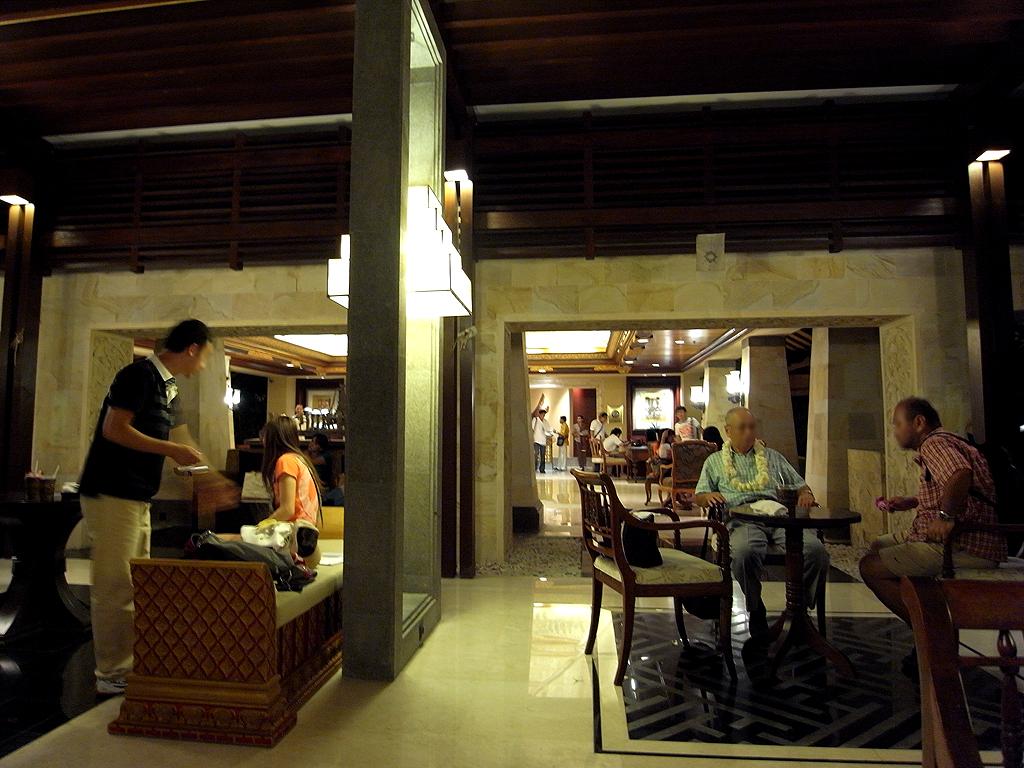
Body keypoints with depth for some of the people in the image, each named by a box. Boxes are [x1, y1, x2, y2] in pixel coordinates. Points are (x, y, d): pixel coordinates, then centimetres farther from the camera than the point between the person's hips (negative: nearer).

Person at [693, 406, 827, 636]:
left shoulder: (773, 456, 31)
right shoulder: (715, 460, 25)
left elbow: (799, 484, 29)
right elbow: (698, 496, 19)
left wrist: (805, 494, 5)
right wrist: (709, 496, -6)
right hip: (742, 519, -2)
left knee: (816, 549, -29)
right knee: (745, 552, -38)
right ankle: (755, 610, -13)